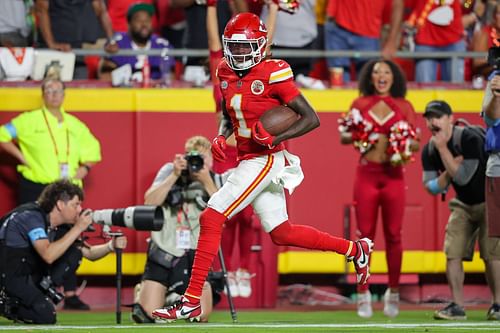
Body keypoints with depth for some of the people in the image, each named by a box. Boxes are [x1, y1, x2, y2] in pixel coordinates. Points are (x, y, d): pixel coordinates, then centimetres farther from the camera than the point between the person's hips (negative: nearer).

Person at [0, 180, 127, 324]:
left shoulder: (58, 225, 2)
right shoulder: (32, 216, -23)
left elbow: (88, 253, 7)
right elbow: (48, 255, -37)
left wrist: (111, 245, -14)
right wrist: (78, 228, -33)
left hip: (30, 272, 8)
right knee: (46, 315, -23)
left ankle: (44, 289, -2)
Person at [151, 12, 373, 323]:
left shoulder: (273, 74, -14)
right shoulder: (227, 74, 8)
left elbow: (311, 119, -12)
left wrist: (276, 137, -25)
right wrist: (221, 137, 3)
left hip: (266, 160, -9)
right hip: (250, 160, 9)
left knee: (211, 218, -13)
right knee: (282, 233, 16)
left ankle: (191, 302, -11)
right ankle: (355, 249, 31)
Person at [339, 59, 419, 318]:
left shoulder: (403, 106, 6)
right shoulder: (360, 104, 7)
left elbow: (417, 143, 5)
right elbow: (344, 137, 6)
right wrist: (354, 136, -15)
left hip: (393, 175, 0)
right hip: (366, 173, 0)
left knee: (393, 235, 0)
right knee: (365, 235, -1)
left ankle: (393, 293, 10)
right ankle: (363, 295, 4)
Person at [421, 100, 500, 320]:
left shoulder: (470, 139, -25)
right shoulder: (429, 150, -5)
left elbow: (462, 177, -30)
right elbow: (431, 188, -5)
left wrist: (443, 148, -29)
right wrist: (448, 173, -24)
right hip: (463, 205, 6)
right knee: (452, 253, -5)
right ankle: (457, 306, 0)